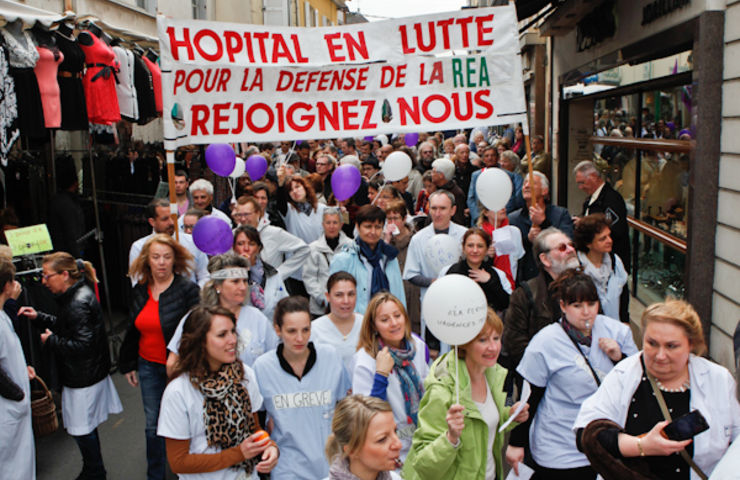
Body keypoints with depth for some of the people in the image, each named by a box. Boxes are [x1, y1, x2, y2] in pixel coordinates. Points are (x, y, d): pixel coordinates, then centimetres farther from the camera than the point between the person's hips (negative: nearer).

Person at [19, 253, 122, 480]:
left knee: (82, 429, 6)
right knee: (86, 426, 21)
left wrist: (51, 341, -16)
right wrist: (38, 318, 8)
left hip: (83, 378, -10)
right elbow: (66, 326, 18)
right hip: (89, 373, 10)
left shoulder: (78, 304, -25)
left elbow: (82, 345, -27)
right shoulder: (76, 294, 6)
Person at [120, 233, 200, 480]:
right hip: (148, 365, 5)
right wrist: (128, 364, 18)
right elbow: (133, 330, 15)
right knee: (153, 425, 14)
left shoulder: (188, 289, -14)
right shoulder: (140, 291, 4)